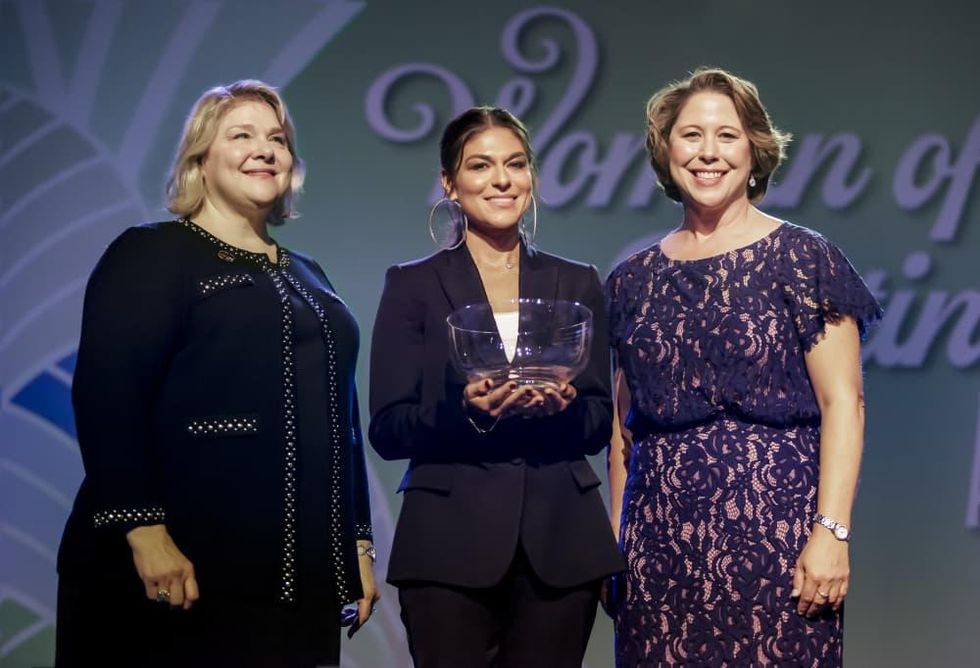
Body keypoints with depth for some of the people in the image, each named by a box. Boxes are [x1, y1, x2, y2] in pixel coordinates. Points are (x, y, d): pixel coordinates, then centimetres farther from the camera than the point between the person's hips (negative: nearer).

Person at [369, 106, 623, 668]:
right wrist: (467, 411, -19)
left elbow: (600, 423, 9)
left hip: (561, 542, 2)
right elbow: (387, 430, -1)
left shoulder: (577, 284, 12)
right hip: (450, 542, -2)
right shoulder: (414, 286, 4)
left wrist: (561, 407, -13)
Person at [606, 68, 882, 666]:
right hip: (659, 539, 4)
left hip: (772, 523, -3)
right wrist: (615, 545, 9)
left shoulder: (802, 258, -1)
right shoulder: (634, 280, 12)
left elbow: (843, 402, -6)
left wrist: (832, 530, -14)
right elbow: (624, 424, 14)